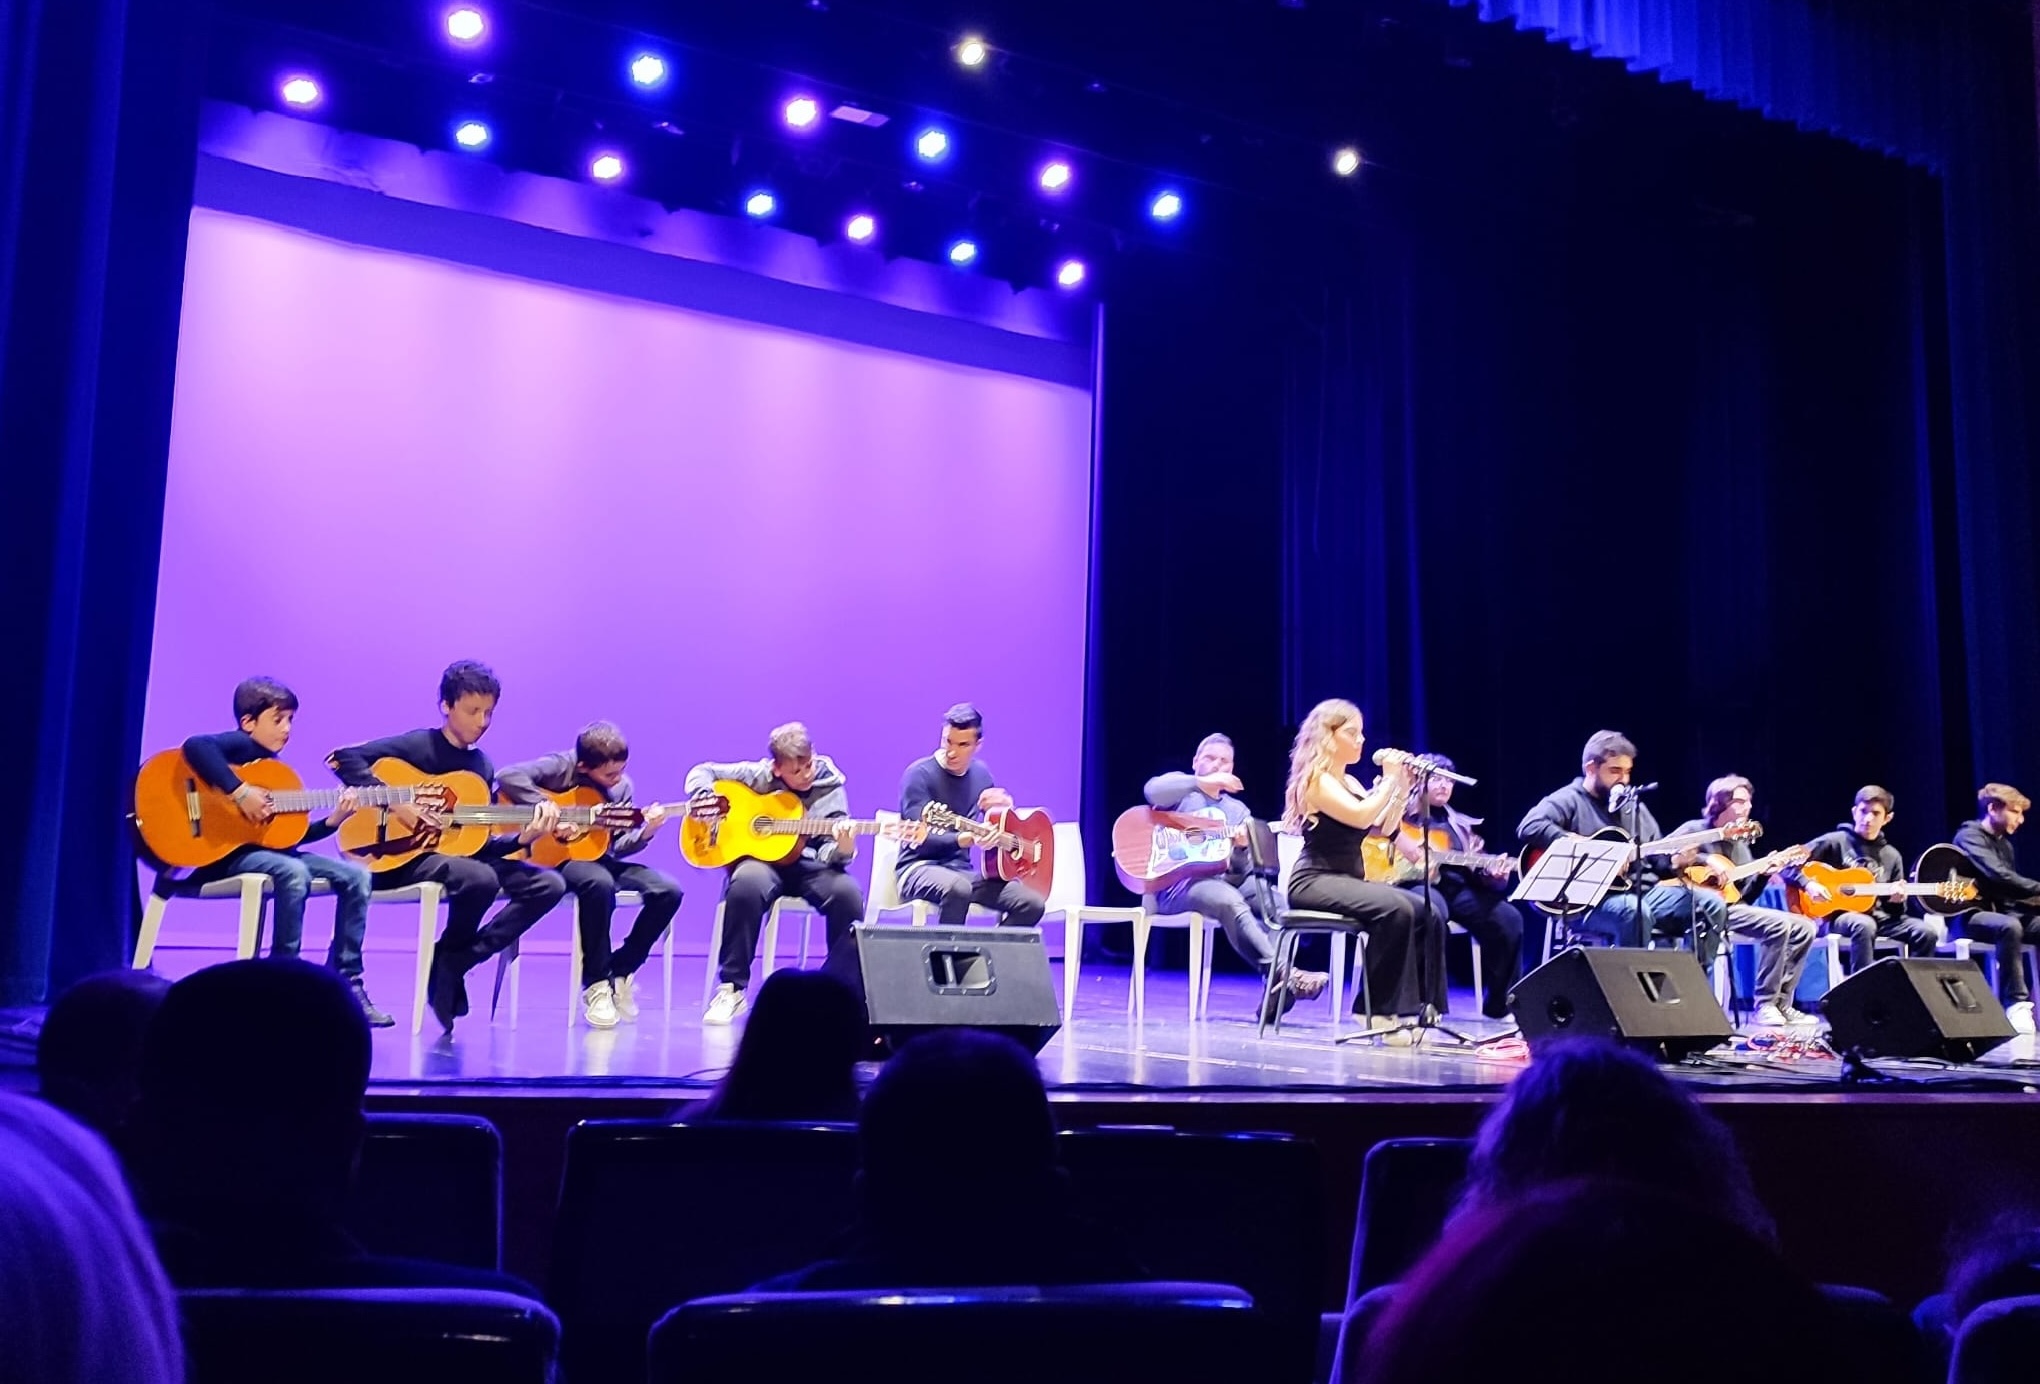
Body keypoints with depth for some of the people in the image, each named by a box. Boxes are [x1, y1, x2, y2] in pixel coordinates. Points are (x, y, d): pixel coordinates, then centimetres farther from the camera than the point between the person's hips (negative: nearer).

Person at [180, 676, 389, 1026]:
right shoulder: (241, 744, -5)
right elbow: (195, 746, -30)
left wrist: (332, 821, 2)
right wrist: (241, 792, -29)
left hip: (269, 850, 9)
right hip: (226, 853, -9)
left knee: (356, 875, -3)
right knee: (294, 873, -37)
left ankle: (345, 981, -1)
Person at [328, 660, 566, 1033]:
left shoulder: (482, 766, 12)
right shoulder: (417, 745, -6)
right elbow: (341, 757, -17)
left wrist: (523, 838, -8)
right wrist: (394, 803, -22)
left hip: (462, 855, 7)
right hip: (405, 857, -7)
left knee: (549, 885, -9)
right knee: (481, 880, -37)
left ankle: (456, 963, -8)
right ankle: (445, 960, -7)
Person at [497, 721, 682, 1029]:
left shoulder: (622, 786, 4)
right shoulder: (561, 767, -11)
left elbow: (617, 847, 2)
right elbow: (507, 775, -27)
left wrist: (646, 832, -17)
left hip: (599, 858, 6)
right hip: (555, 857, -6)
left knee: (668, 891, -15)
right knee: (600, 883, -39)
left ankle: (620, 972, 1)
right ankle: (596, 984, -22)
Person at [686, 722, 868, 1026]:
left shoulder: (830, 787, -1)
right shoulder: (758, 775, 0)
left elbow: (830, 852, -4)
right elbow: (702, 772, 8)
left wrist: (843, 849, -29)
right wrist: (703, 798, -15)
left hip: (809, 864, 1)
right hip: (761, 858, -1)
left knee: (847, 892, -31)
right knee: (747, 884, -38)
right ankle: (731, 988, -24)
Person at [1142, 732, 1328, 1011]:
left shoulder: (1238, 810, 23)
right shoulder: (1180, 790, 12)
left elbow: (1245, 868, 13)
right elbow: (1153, 791, -15)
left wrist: (1242, 848, -11)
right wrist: (1203, 781, -20)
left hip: (1227, 880, 5)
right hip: (1180, 882, -5)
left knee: (1272, 898, -24)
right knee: (1229, 900, -36)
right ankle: (1284, 974, -44)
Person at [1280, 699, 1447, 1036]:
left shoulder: (1350, 782, 18)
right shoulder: (1314, 779, -9)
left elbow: (1382, 827, 9)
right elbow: (1361, 817, -24)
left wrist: (1402, 787, 0)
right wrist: (1389, 780, -14)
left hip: (1348, 881, 9)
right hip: (1315, 882, -9)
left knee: (1428, 913, -10)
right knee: (1396, 909, -30)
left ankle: (1418, 1007, -11)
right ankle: (1382, 1009, -21)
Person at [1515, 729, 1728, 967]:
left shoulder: (1633, 806, 20)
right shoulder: (1569, 800, -3)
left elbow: (1657, 856, 21)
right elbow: (1529, 827, -22)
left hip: (1642, 891, 8)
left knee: (1711, 904, -6)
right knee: (1635, 912, -39)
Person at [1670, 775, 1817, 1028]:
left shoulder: (1740, 843, 20)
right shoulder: (1696, 830, -3)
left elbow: (1747, 894, 17)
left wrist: (1764, 872, -1)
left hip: (1734, 906, 9)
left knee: (1804, 927, -1)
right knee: (1778, 924, -26)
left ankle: (1780, 1002, 1)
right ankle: (1765, 1004, -17)